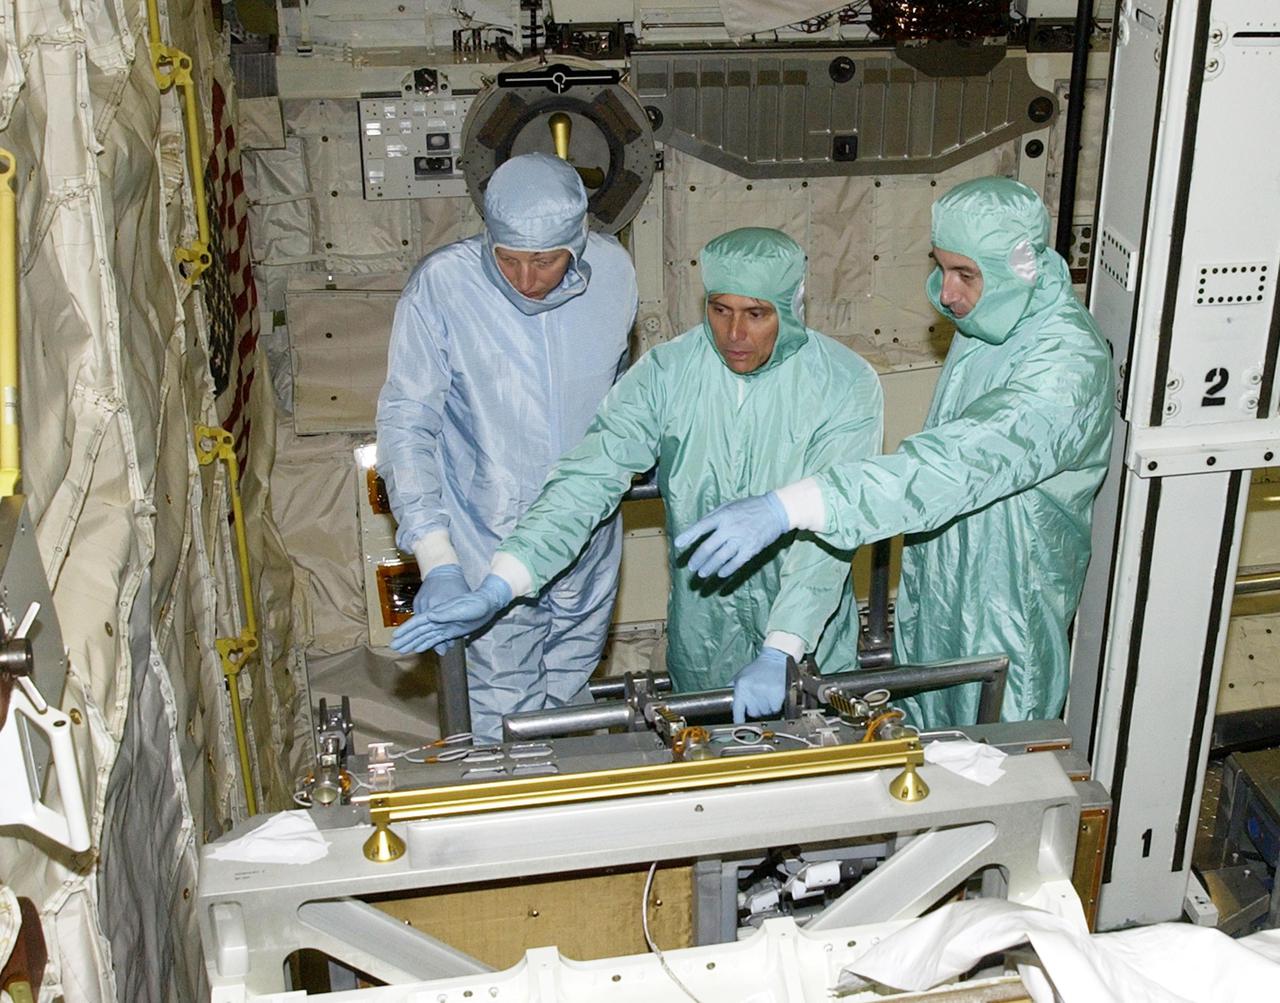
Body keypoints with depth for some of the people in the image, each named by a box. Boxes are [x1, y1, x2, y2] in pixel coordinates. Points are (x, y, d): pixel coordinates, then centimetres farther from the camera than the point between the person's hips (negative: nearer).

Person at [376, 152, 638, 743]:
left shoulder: (613, 271, -8)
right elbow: (405, 424, -19)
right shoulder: (441, 285, -20)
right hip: (489, 549, -3)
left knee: (570, 701, 22)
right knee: (501, 727, 6)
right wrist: (436, 560, -27)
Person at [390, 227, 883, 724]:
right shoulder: (666, 372, -10)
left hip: (807, 644, -1)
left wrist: (779, 654, -32)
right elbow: (590, 477, -16)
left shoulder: (846, 385, -15)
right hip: (703, 642, 2)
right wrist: (497, 589, -26)